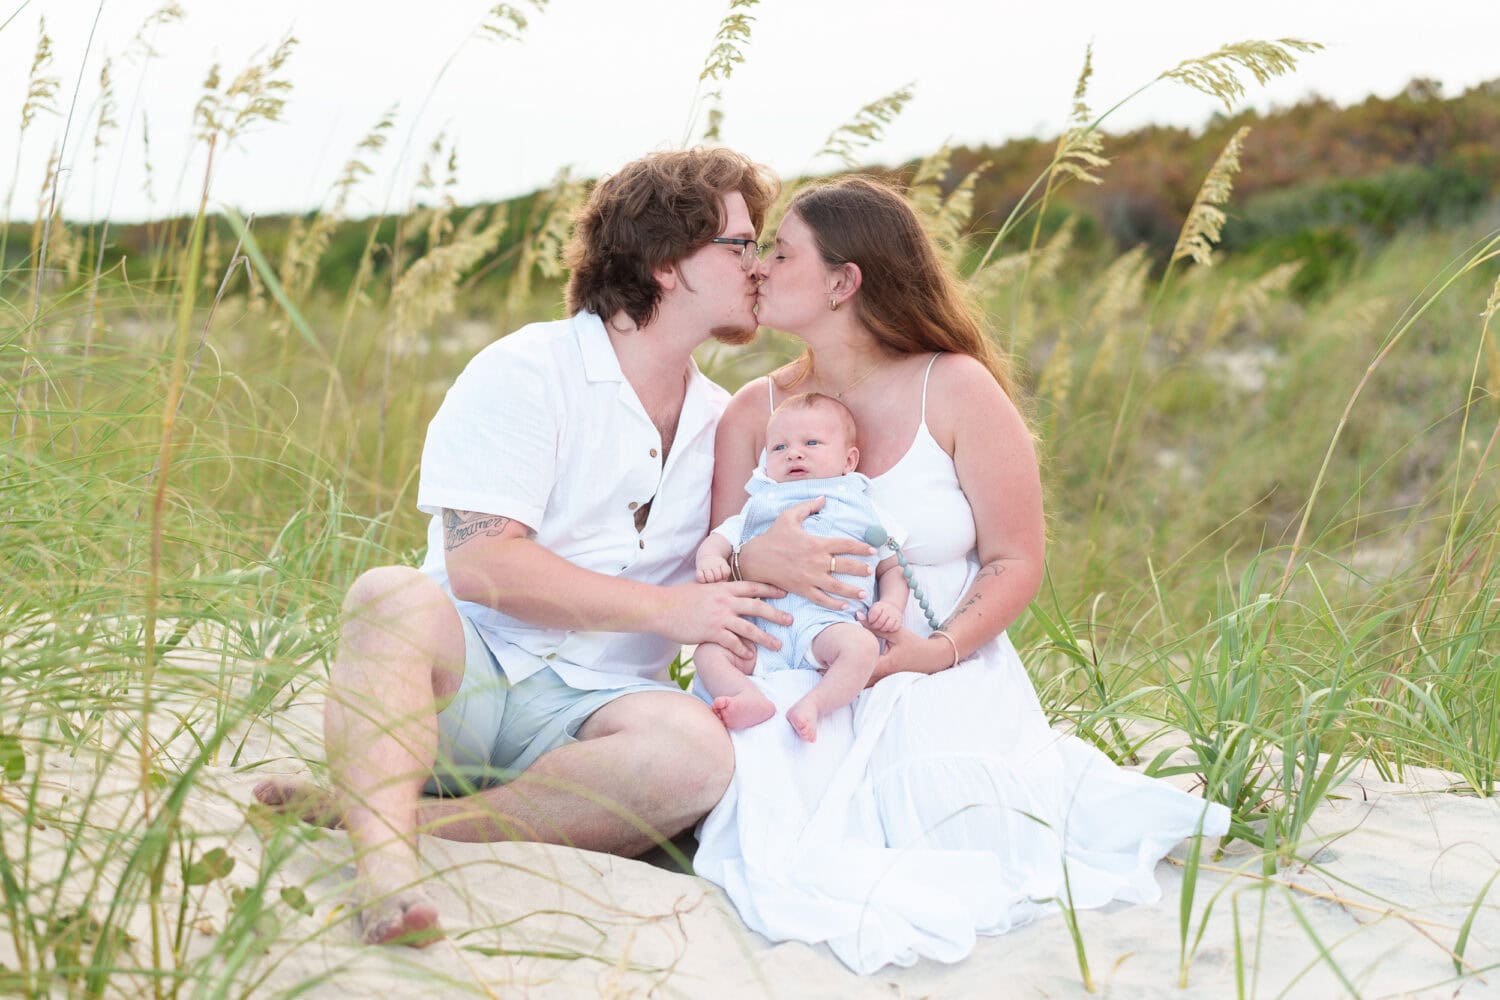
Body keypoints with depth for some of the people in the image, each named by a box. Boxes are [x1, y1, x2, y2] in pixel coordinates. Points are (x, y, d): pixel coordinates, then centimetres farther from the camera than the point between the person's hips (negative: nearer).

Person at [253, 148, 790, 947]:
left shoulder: (723, 423, 17)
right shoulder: (525, 372, -3)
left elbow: (725, 595, 22)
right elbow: (481, 564, -15)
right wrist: (665, 607, -13)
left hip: (589, 706, 4)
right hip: (468, 678, -4)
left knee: (696, 749, -30)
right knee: (396, 595, -35)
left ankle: (365, 807, -28)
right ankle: (386, 860, -46)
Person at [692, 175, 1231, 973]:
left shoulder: (957, 391, -2)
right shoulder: (754, 413, 7)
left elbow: (1016, 561, -1)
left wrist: (942, 650, -19)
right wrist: (754, 561, -20)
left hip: (947, 678, -1)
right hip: (797, 685, 1)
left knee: (973, 840, -28)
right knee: (784, 847, -31)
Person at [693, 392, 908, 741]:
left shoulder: (861, 511, 24)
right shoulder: (759, 508, 31)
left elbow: (892, 567, 23)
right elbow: (720, 539, 24)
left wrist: (890, 605, 2)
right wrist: (710, 558, -1)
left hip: (827, 619, -2)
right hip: (759, 625, 2)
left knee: (861, 646, -35)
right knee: (708, 650, -24)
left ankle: (813, 705, -44)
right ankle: (751, 699, -43)